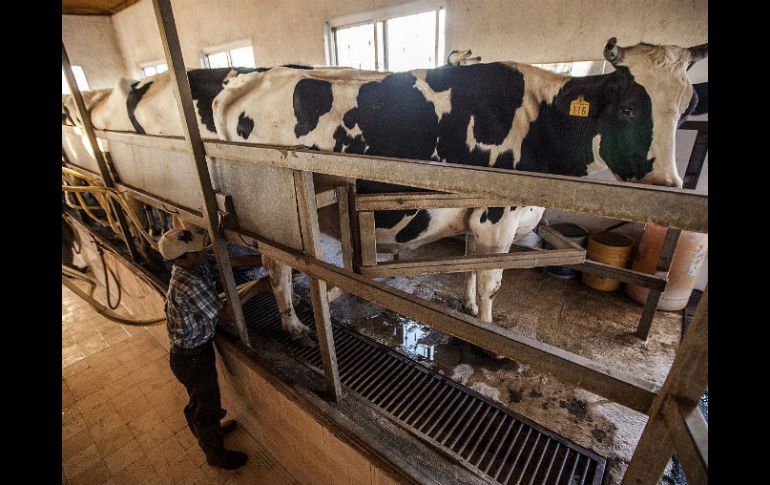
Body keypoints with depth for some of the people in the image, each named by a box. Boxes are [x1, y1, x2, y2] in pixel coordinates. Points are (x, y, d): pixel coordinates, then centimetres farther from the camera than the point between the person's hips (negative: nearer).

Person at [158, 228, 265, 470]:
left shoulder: (197, 264, -10)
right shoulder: (188, 285, -34)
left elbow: (236, 261, -9)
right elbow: (225, 313, -28)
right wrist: (256, 289, -27)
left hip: (196, 348, 8)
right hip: (192, 358, -8)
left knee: (200, 398, 31)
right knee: (207, 405, 14)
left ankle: (207, 432, 57)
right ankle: (216, 454, 38)